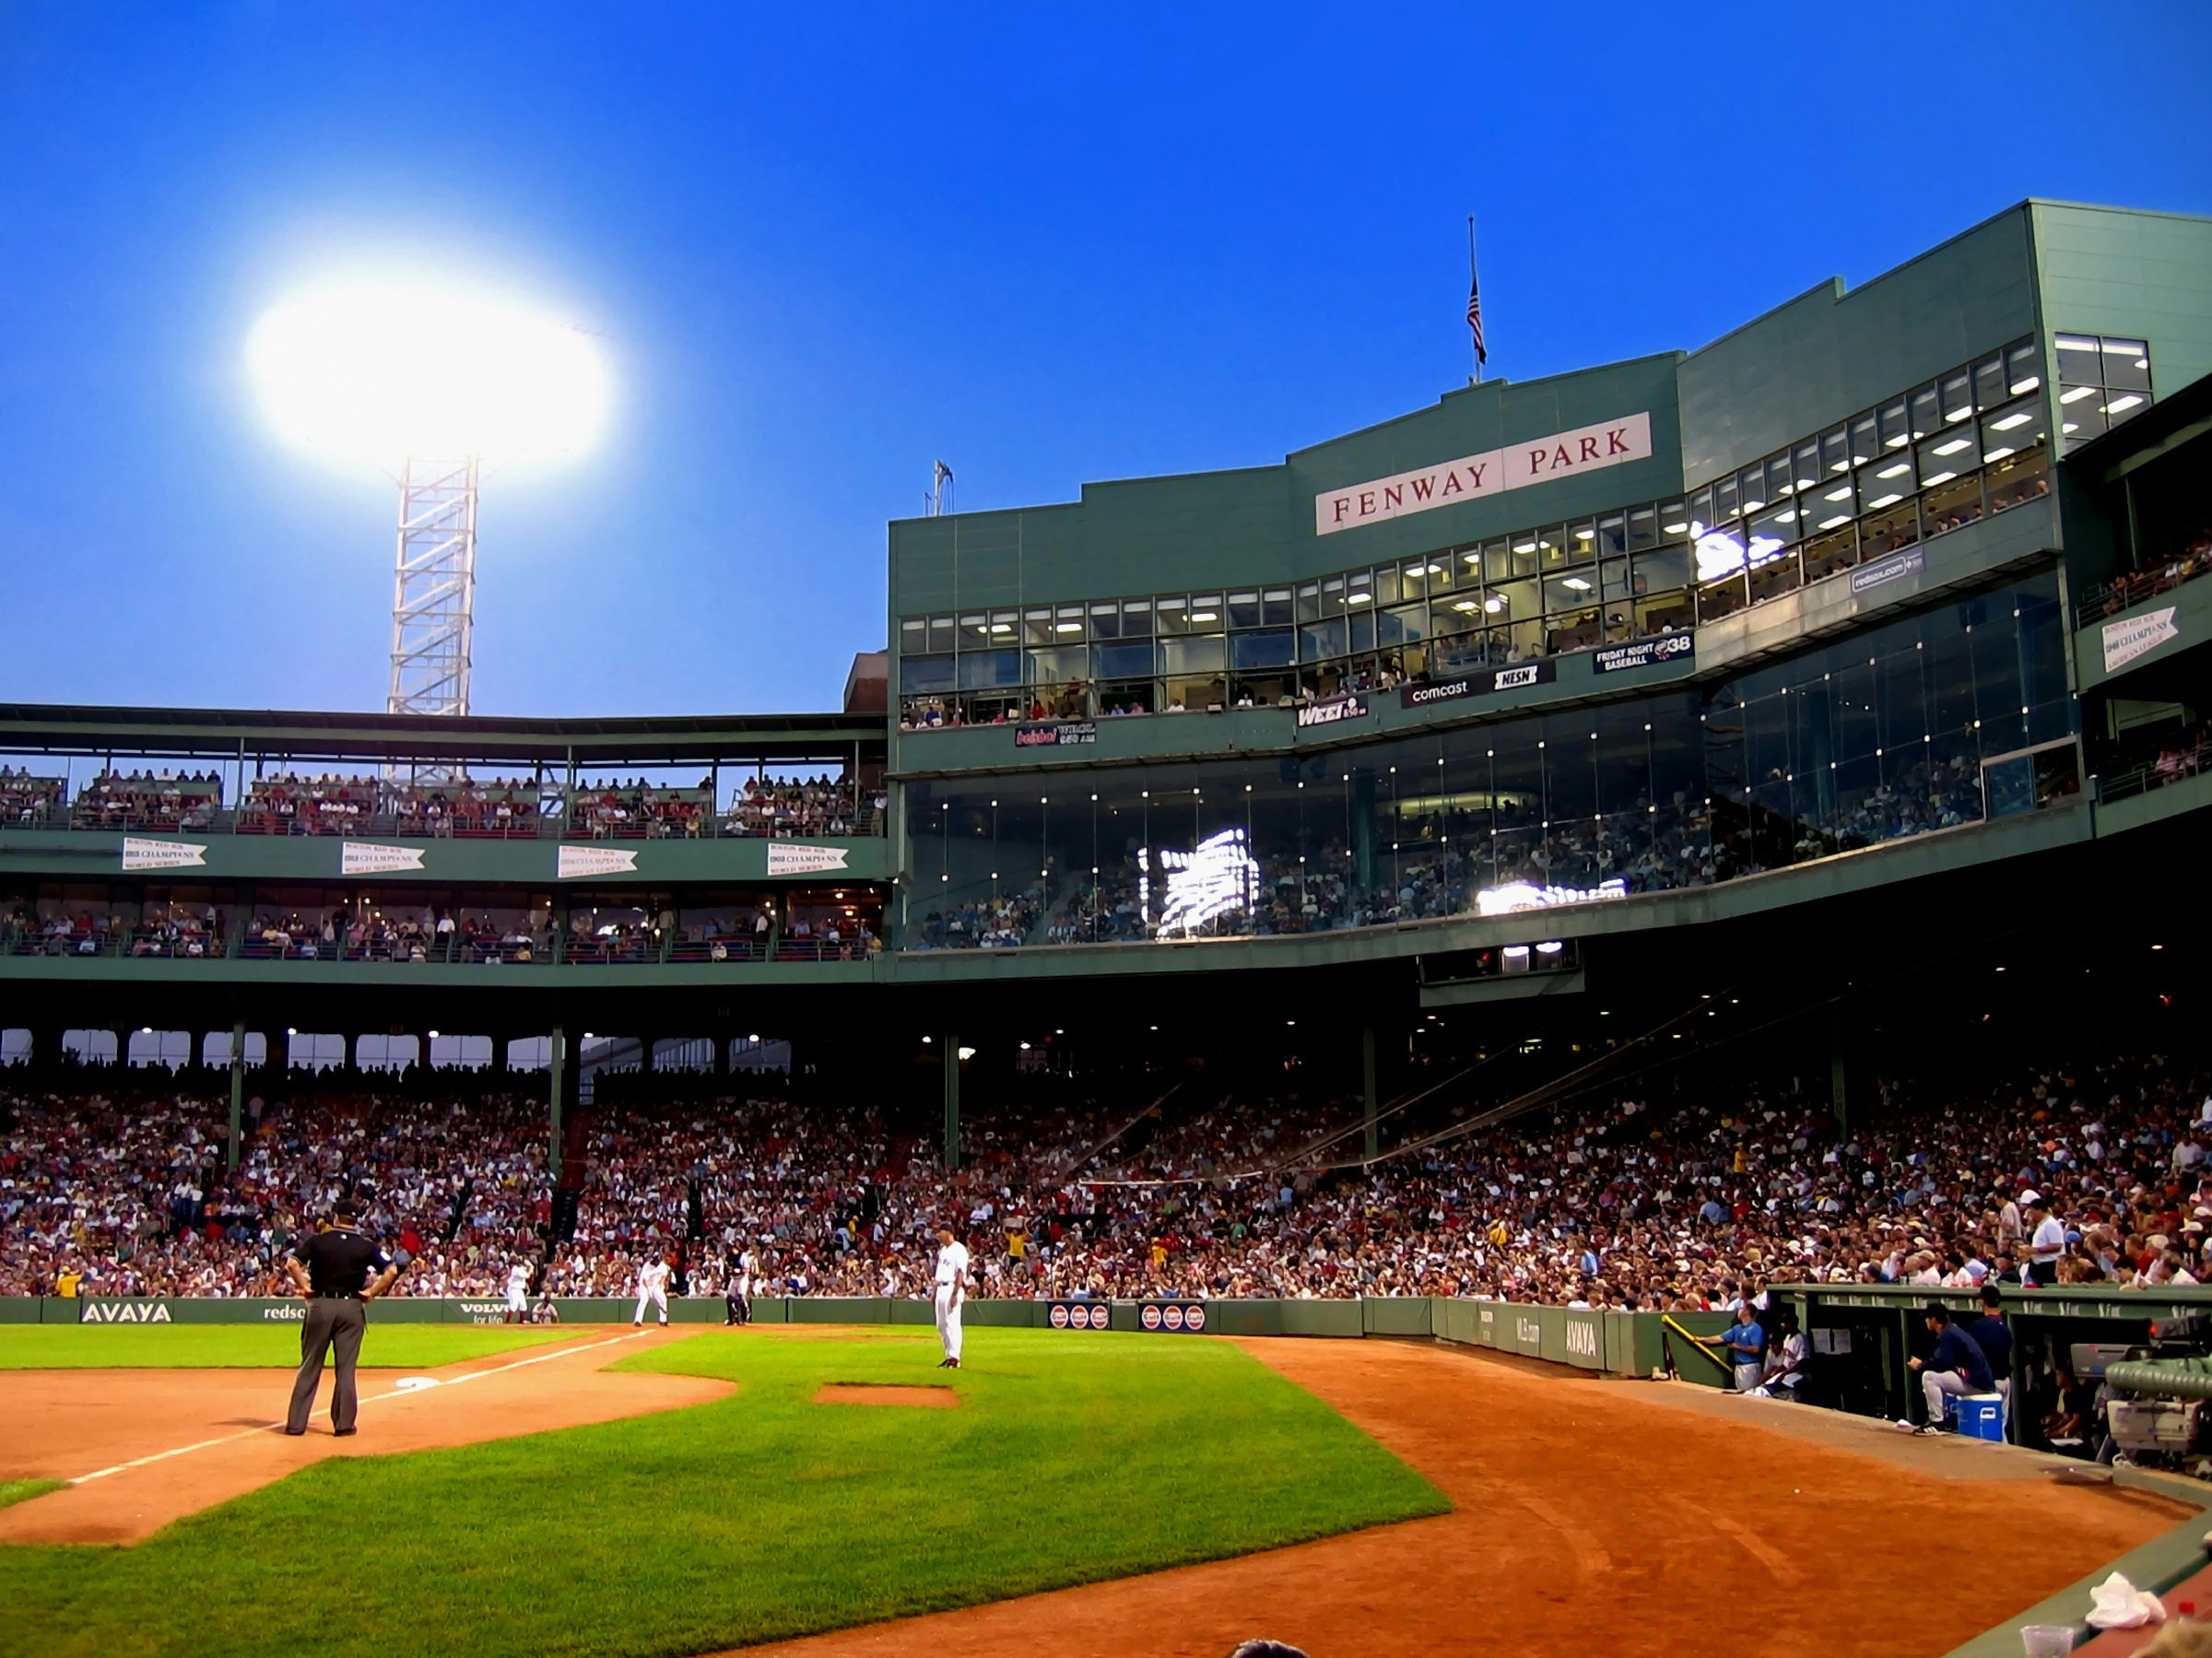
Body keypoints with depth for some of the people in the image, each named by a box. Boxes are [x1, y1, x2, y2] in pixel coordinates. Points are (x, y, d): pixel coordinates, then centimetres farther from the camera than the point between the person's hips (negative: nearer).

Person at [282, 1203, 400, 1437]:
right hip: (352, 1306, 0)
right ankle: (344, 1424, 6)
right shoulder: (366, 1246, 1)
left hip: (320, 1305, 0)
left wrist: (304, 1286, 0)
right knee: (346, 1368, 5)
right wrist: (372, 1292, 1)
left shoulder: (318, 1241, 0)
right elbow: (392, 1270, -6)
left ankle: (296, 1423, 10)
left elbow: (291, 1264, -10)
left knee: (310, 1367, 7)